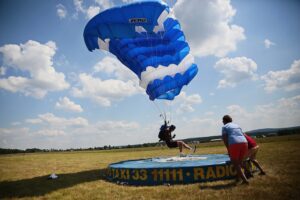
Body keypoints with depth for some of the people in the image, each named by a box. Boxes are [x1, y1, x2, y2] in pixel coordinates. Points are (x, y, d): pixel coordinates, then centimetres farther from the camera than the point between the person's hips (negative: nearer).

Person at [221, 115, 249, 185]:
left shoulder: (224, 127, 10)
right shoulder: (237, 125, 27)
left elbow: (224, 138, -1)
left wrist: (228, 149, 6)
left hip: (234, 144, -6)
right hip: (244, 143, 6)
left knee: (235, 164, 6)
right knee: (240, 162, 20)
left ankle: (245, 180, -1)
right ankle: (238, 178, 23)